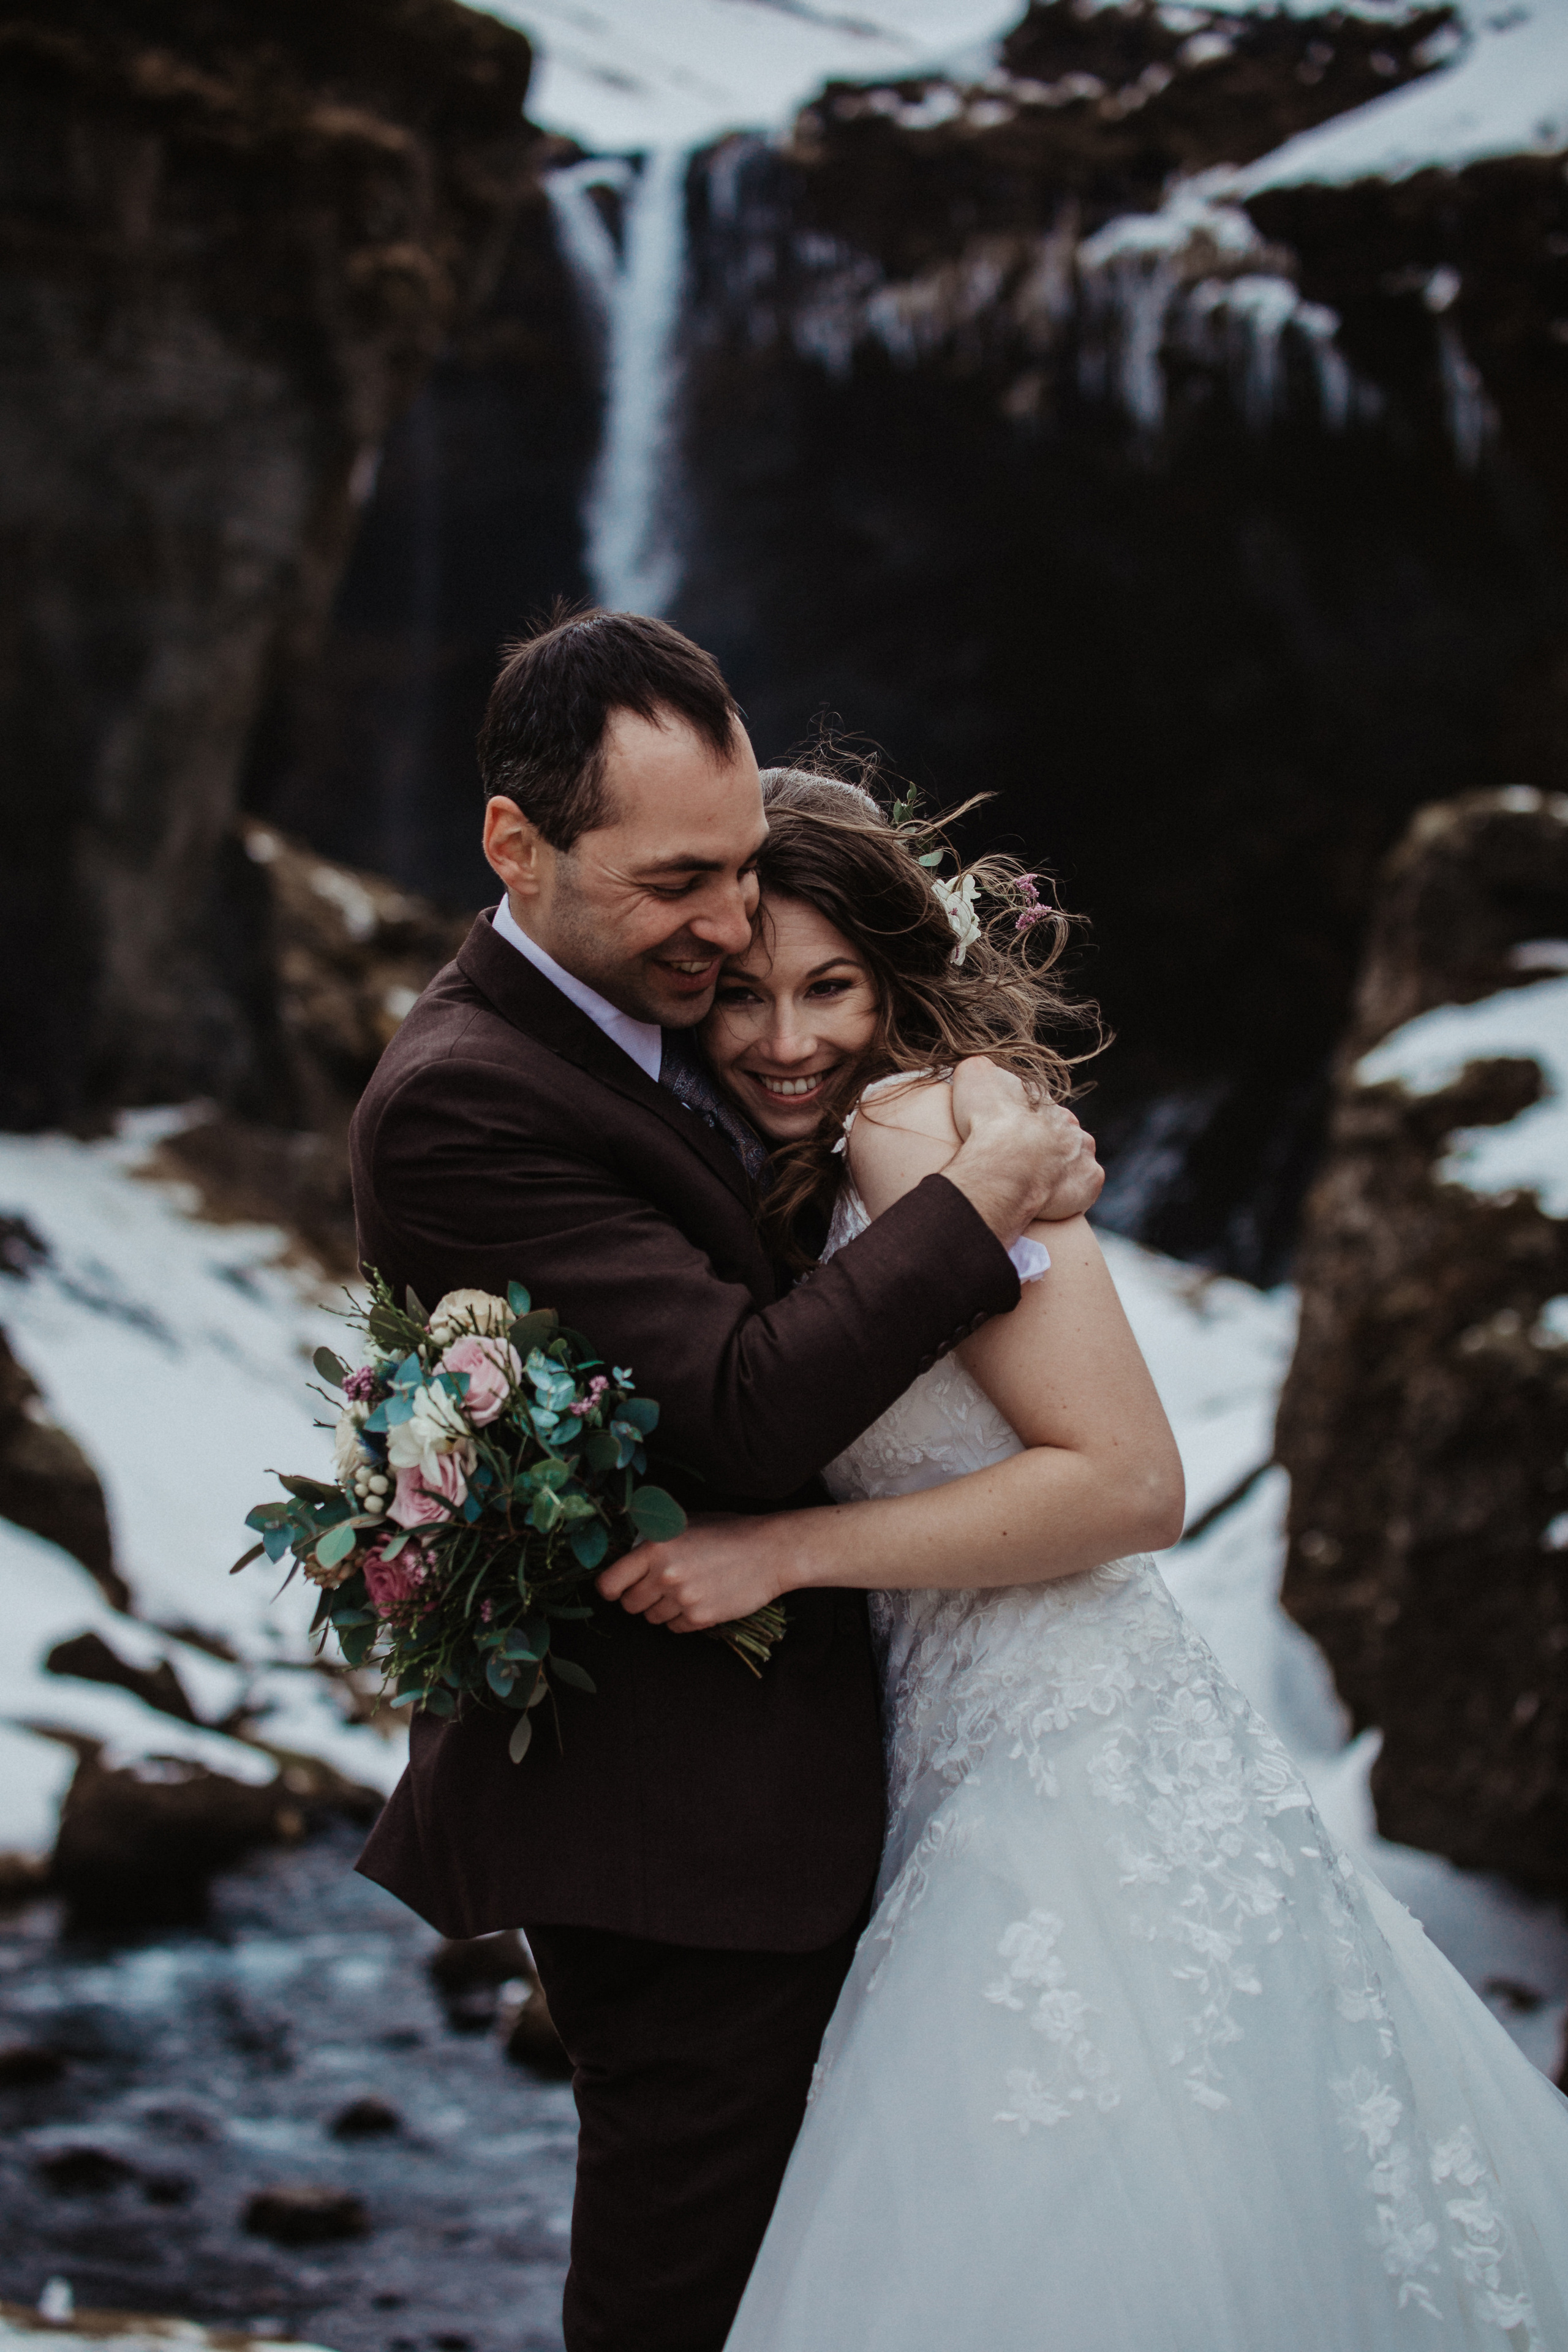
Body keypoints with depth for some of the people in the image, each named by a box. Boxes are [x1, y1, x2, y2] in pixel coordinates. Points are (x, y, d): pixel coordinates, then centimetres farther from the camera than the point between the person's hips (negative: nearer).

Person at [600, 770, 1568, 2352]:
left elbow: (1131, 1481, -18)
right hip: (982, 1790, 9)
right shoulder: (817, 1185, 14)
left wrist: (779, 1553, -18)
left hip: (1080, 1792, -9)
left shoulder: (919, 1120, -12)